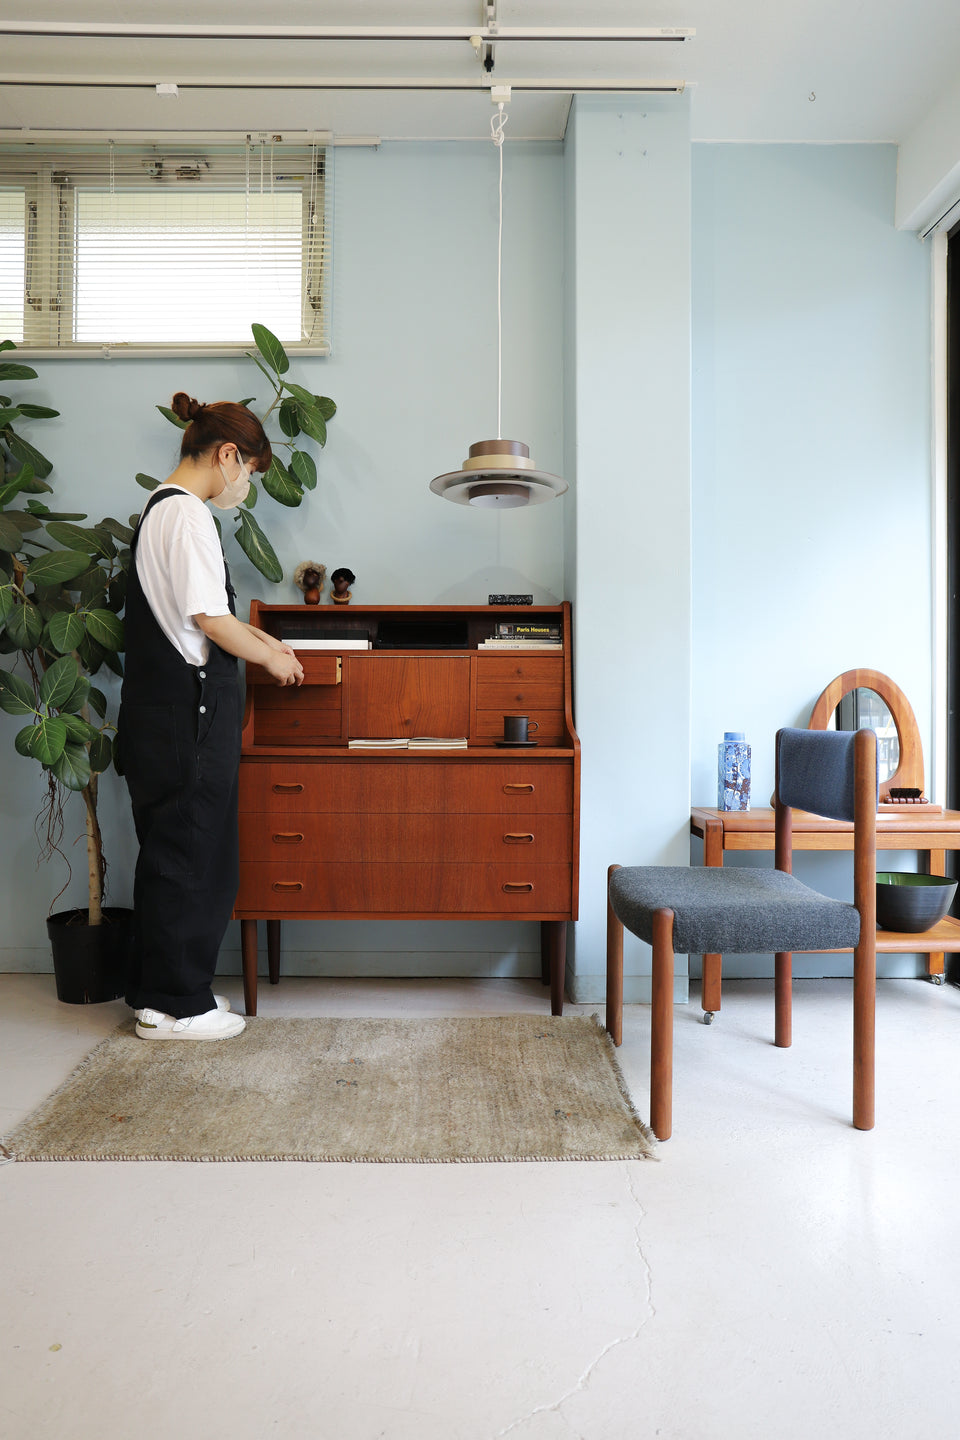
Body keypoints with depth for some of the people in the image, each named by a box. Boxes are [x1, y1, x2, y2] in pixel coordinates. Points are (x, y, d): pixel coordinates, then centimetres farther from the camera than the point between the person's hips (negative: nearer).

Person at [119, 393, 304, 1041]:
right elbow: (211, 620, -19)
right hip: (190, 711, -10)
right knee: (193, 855, 0)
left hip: (162, 711, 10)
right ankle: (176, 1005, 13)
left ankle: (158, 990, 28)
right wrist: (273, 657, -4)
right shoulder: (188, 514, -14)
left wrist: (257, 638, 22)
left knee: (169, 853, 16)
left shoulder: (161, 508, 18)